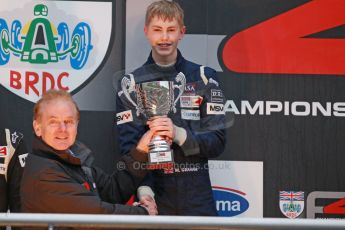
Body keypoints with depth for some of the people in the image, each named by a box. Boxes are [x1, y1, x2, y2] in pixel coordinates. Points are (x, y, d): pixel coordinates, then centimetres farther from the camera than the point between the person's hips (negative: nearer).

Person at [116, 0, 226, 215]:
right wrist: (144, 190, -20)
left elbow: (217, 142, -2)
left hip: (197, 196, 0)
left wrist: (179, 134, -20)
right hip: (154, 194, 0)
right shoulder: (132, 84, 3)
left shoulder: (204, 78, 4)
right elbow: (129, 147, -4)